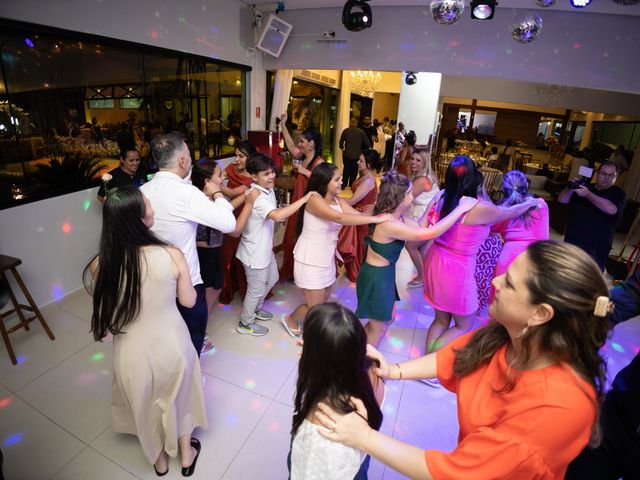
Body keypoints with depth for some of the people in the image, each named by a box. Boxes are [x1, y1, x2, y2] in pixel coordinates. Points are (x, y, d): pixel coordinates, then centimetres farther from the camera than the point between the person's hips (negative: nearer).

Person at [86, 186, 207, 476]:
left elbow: (105, 312, -2)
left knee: (146, 405, 30)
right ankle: (186, 455, 52)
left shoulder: (100, 265, -19)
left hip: (133, 351, 1)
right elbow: (189, 301, -9)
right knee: (177, 396, 29)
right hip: (171, 344, -1)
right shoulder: (171, 255, -24)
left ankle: (159, 460, 56)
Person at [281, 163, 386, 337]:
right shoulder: (314, 199, -23)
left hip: (327, 259, 7)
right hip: (310, 260, -7)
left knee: (323, 301, 19)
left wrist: (387, 217, -26)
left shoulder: (339, 201, 0)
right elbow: (339, 218, -37)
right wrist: (376, 219, -38)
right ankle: (290, 319, 34)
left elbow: (359, 215, -13)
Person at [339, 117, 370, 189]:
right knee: (354, 171, 10)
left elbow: (341, 142, 4)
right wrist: (369, 147, 23)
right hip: (357, 155, 0)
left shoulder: (346, 131, -3)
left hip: (347, 154, 0)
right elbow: (366, 143, 4)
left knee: (346, 170, 12)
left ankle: (344, 185, 14)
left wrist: (342, 148, 23)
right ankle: (351, 186, 14)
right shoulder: (361, 132, -3)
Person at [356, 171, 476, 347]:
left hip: (384, 273, 9)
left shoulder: (396, 216, -1)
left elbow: (421, 228, 2)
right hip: (377, 276, -9)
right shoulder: (389, 224, -31)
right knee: (379, 327, 12)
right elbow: (430, 233, -32)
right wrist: (461, 208, -23)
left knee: (387, 318, 26)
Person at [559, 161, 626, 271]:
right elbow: (562, 199, 4)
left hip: (597, 247, -3)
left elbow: (611, 209, -20)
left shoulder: (617, 193, 1)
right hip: (571, 241, 3)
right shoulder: (585, 187, 10)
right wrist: (571, 188, -16)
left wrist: (588, 194, -20)